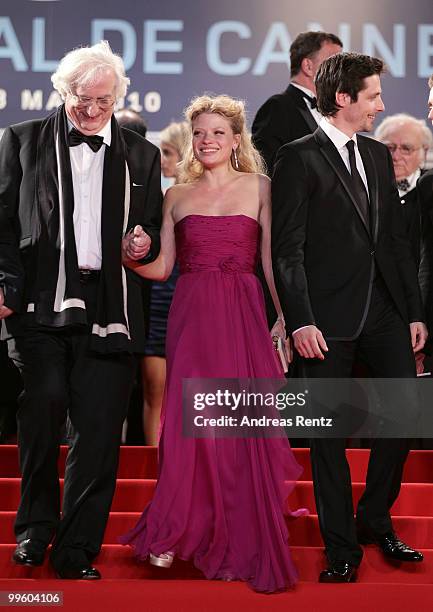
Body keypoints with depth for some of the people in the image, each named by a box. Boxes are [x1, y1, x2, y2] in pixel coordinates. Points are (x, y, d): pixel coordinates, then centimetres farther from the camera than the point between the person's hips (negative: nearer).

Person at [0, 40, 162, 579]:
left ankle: (77, 551, 8)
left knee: (99, 429, -2)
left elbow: (154, 230, 23)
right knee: (45, 401, -16)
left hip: (107, 310, 2)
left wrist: (146, 242, -1)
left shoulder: (141, 155, 17)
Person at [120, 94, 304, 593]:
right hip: (191, 316, 2)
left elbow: (272, 258, 0)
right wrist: (129, 255, -9)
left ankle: (240, 541, 9)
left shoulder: (259, 188, 5)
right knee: (188, 420, -4)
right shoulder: (177, 197, 12)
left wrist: (285, 315, -10)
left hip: (242, 314, -1)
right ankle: (176, 533, 6)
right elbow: (161, 267, 11)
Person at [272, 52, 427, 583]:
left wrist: (414, 312, 13)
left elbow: (396, 240, 16)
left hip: (385, 311, 6)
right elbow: (286, 248, -9)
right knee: (329, 434, 2)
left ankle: (375, 519, 24)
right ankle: (341, 548, 12)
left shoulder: (378, 155, 15)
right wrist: (300, 321, -16)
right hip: (329, 319, -6)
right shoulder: (299, 158, -5)